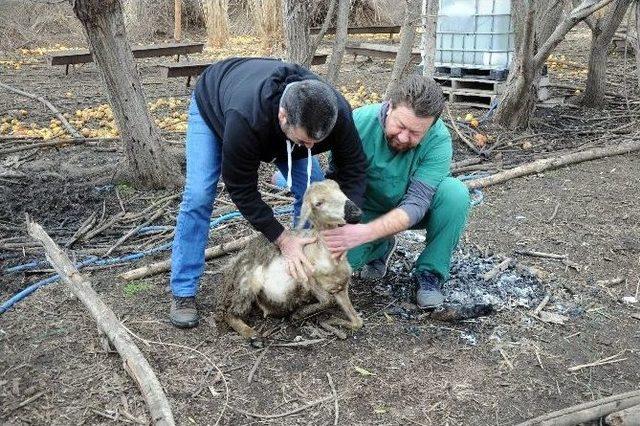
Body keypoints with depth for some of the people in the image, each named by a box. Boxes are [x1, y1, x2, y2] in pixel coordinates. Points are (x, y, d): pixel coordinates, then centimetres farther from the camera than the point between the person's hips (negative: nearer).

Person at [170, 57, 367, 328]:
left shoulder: (336, 112, -37)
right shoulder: (245, 119, -48)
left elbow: (353, 167, -23)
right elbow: (240, 189, -36)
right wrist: (283, 239, -38)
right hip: (212, 105, -3)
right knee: (199, 196, -17)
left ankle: (307, 270, 7)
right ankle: (183, 293, -4)